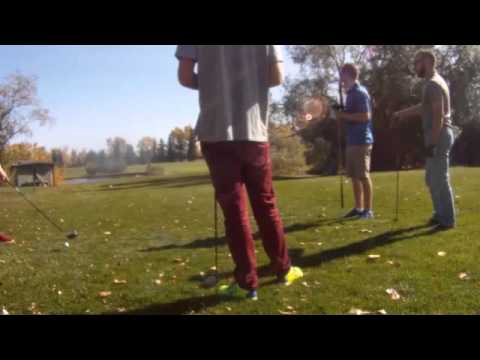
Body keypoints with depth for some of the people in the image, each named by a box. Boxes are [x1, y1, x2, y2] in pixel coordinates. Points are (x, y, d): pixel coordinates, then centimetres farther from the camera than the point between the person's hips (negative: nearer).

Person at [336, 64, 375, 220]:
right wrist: (342, 117, 6)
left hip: (362, 141, -9)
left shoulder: (360, 93, -11)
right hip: (352, 141, 9)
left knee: (364, 176, -6)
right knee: (354, 176, 11)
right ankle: (359, 208, 19)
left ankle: (368, 210, 0)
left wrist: (344, 115, -14)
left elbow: (365, 116, -20)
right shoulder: (350, 93, 18)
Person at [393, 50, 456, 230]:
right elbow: (423, 108, 30)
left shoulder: (433, 84, -14)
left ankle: (447, 219, 0)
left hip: (439, 137, -11)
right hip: (438, 137, 11)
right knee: (432, 179, 16)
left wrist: (432, 143, -23)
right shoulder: (434, 83, 18)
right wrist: (400, 114, 36)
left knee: (439, 179, -7)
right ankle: (441, 214, 24)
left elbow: (438, 116, -21)